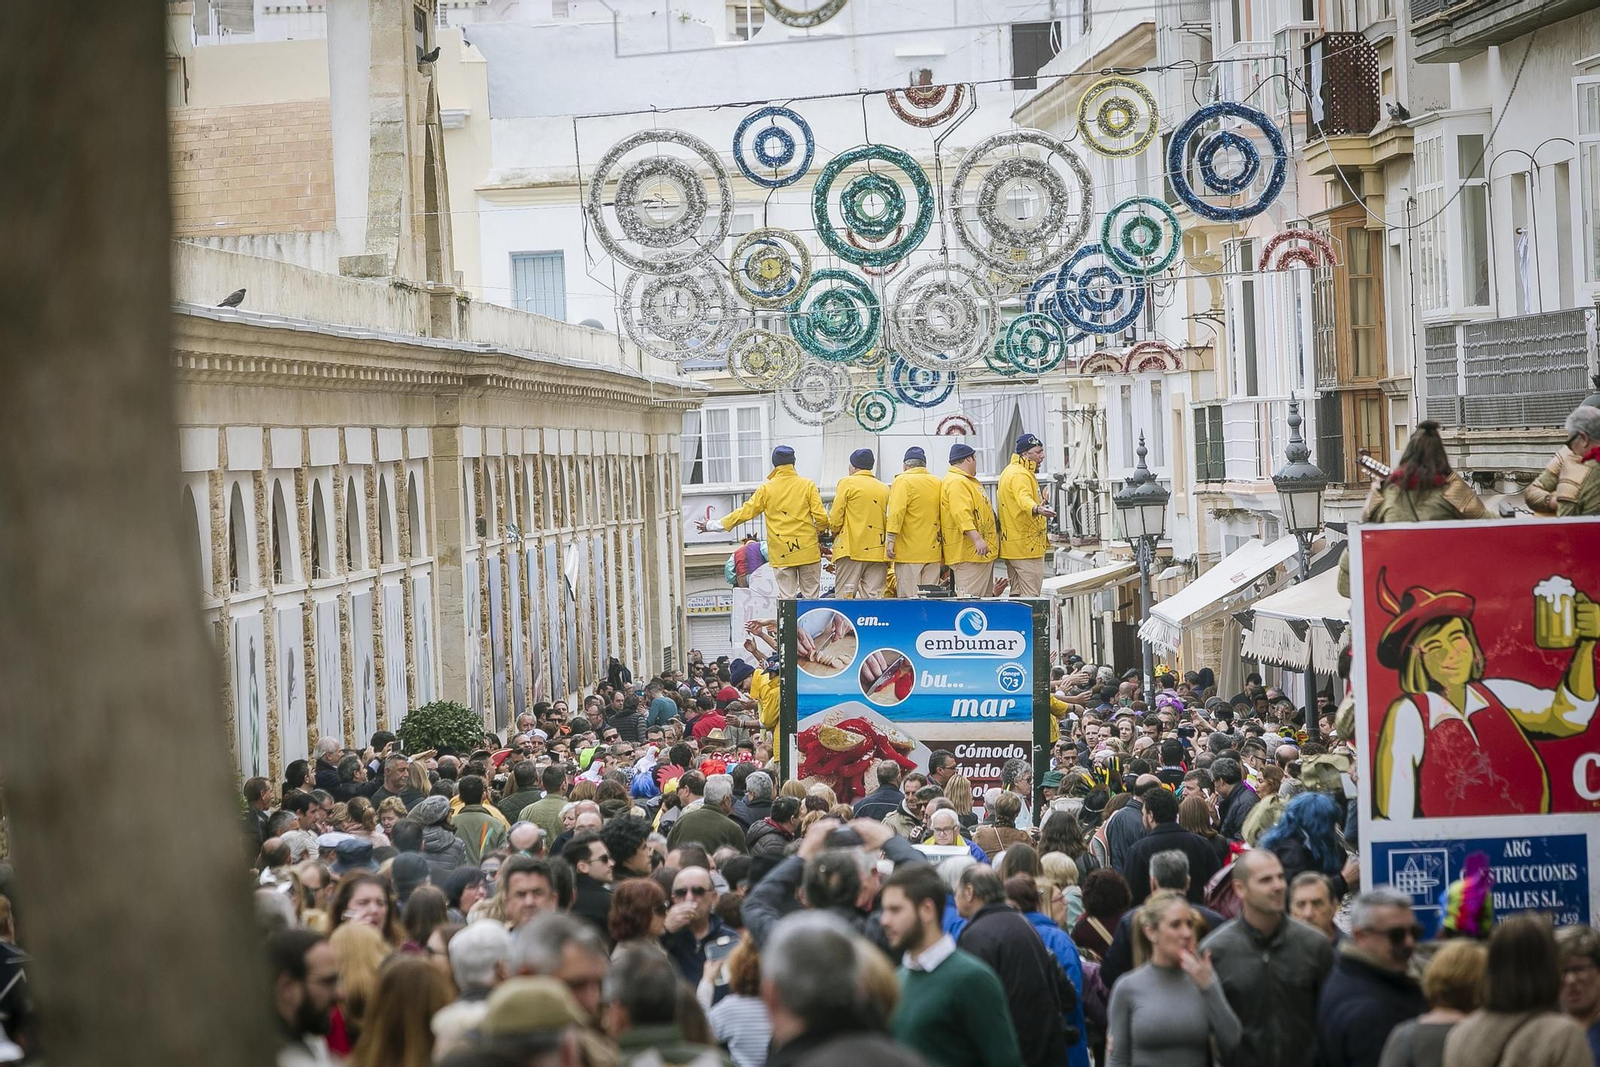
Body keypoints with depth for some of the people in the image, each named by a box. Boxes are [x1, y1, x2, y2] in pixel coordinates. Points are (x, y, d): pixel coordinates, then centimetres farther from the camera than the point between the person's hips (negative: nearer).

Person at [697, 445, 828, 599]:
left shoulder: (767, 489, -1)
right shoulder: (808, 485, -2)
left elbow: (746, 512, 2)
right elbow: (821, 517, -6)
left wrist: (712, 525, 11)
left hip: (781, 554, 0)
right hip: (808, 551, 0)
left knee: (787, 597, 4)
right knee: (811, 596, 6)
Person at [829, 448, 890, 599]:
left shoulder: (847, 483, 0)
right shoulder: (884, 489, 13)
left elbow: (835, 520, -4)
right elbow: (889, 522, 11)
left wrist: (835, 530, 16)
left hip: (850, 549, -4)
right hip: (877, 551, 4)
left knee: (844, 598, -6)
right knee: (874, 599, 2)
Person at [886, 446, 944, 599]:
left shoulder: (903, 481, -5)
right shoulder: (937, 483, 11)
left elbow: (897, 513, -15)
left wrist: (891, 540, -16)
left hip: (909, 551, -6)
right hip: (933, 551, 6)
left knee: (908, 598, -6)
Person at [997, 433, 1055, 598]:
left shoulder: (1010, 471, 17)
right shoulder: (1020, 475, -17)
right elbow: (1023, 498, -38)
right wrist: (1036, 509, -57)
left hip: (1011, 545, 11)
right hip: (1026, 545, -11)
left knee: (1017, 593, 14)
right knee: (1030, 595, -12)